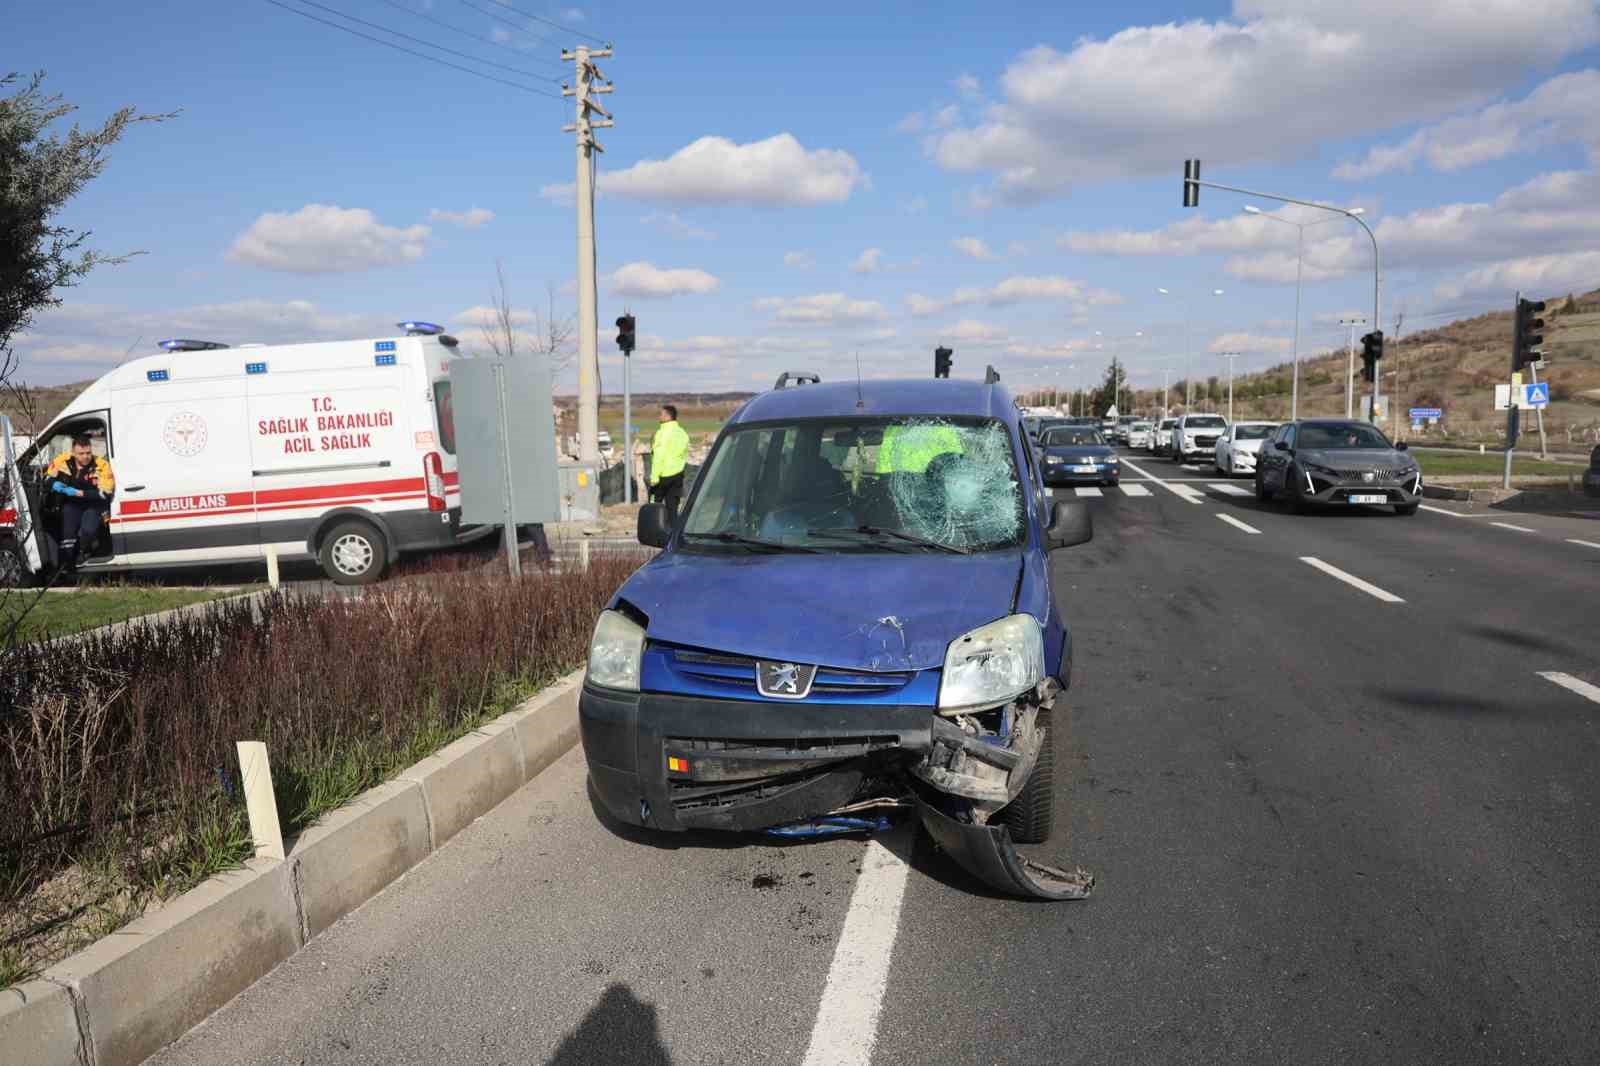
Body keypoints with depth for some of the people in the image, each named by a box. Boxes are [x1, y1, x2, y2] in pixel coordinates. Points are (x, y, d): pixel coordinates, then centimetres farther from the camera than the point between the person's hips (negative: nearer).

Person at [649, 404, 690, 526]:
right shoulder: (682, 433, 10)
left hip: (663, 475, -6)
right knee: (672, 508, 8)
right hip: (677, 475, 6)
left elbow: (659, 457, -18)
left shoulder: (663, 433, -13)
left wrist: (654, 477, -17)